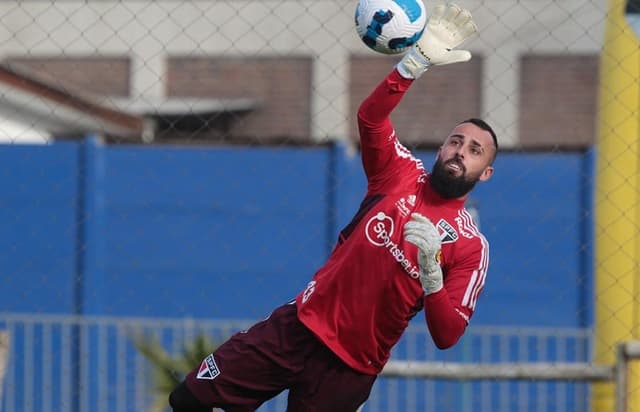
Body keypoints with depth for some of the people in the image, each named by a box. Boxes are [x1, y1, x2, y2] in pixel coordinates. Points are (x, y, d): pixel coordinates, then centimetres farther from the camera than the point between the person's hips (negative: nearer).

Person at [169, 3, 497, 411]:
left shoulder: (471, 246, -3)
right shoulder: (403, 174, 3)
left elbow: (447, 336, -11)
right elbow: (370, 116, -15)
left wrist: (430, 270, -26)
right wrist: (417, 60, -29)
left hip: (350, 369, -3)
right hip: (300, 326, 3)